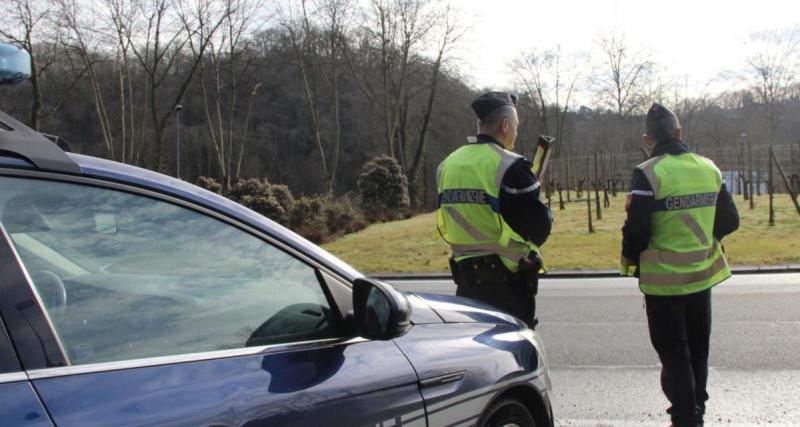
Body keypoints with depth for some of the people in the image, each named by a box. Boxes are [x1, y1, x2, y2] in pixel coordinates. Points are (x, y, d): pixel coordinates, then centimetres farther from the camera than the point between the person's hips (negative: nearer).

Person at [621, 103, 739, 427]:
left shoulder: (649, 174, -16)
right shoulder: (709, 169, 1)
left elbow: (636, 229, -19)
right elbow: (729, 221, 6)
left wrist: (630, 260, 0)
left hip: (663, 279, -5)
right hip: (702, 274, 6)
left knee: (673, 352, 5)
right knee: (697, 350, 19)